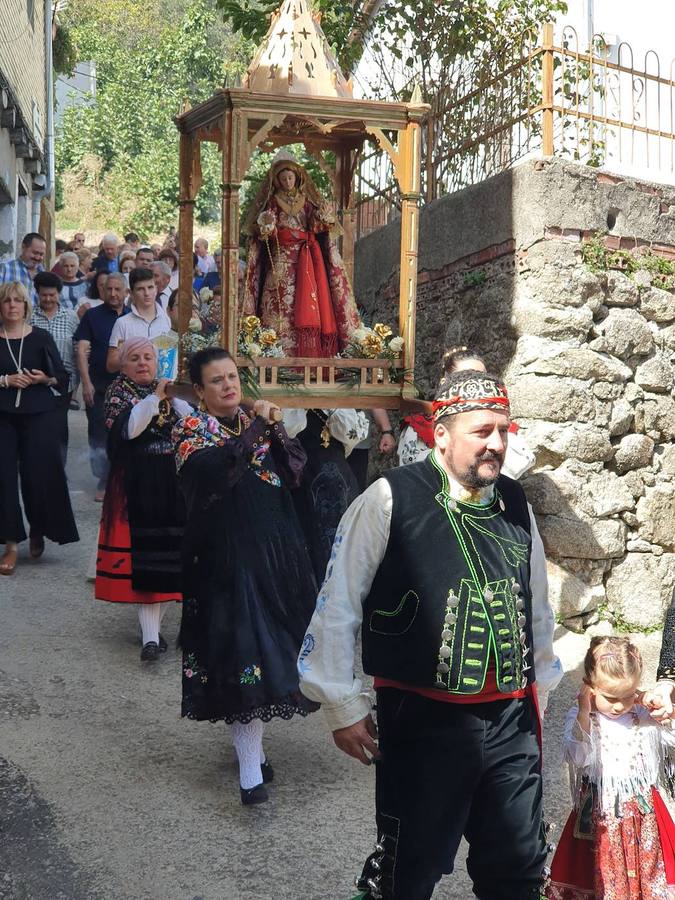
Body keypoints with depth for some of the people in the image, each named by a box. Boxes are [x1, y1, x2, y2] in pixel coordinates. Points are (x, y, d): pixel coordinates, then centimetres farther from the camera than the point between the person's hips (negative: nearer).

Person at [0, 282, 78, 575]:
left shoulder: (41, 337, 3)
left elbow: (62, 378, 5)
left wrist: (44, 379, -14)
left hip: (37, 415, -1)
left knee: (38, 475, -4)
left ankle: (38, 531, 22)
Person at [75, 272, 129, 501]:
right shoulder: (92, 316, 1)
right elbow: (82, 351, -4)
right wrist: (86, 382, -14)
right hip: (98, 385, -1)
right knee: (99, 434, 3)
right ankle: (103, 482, 13)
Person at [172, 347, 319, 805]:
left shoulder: (254, 421, 12)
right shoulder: (191, 430, -3)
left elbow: (295, 471, 2)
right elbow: (218, 469, -24)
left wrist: (274, 428, -10)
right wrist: (255, 426, -20)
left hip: (274, 548, 5)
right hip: (226, 555, -5)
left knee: (269, 642, 11)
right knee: (241, 648, -10)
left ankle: (250, 742, 30)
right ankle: (251, 770, -6)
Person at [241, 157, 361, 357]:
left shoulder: (307, 199, 14)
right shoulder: (273, 202, 7)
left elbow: (317, 228, 12)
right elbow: (268, 232, 1)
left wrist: (324, 219, -8)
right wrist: (266, 225, -20)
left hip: (308, 258, 2)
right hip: (283, 260, -2)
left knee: (311, 300, -5)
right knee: (283, 300, -11)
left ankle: (312, 352, -3)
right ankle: (284, 350, -11)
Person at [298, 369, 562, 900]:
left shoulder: (515, 504, 6)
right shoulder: (390, 500, -11)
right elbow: (338, 606, -7)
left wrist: (540, 690, 19)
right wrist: (343, 707, -6)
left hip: (512, 722, 5)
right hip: (422, 721, -5)